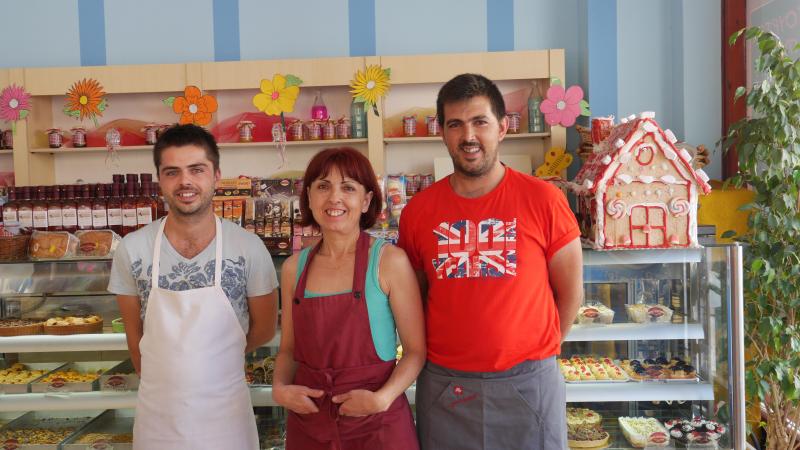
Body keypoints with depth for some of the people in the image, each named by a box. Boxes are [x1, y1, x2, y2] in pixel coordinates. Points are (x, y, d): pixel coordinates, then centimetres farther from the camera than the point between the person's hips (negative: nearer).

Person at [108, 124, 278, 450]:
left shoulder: (249, 248, -12)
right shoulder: (132, 250, -9)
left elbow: (264, 329, 0)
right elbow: (135, 336, 2)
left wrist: (208, 363, 2)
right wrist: (164, 383, 6)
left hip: (227, 412, -1)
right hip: (157, 414, 1)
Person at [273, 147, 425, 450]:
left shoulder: (390, 261, -10)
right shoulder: (293, 268, 2)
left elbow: (416, 349, -7)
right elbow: (289, 348, 11)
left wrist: (382, 398, -20)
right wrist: (280, 388, -6)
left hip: (378, 423, -3)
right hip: (308, 419, 4)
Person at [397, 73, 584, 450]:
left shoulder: (542, 200, -7)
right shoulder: (418, 210, -1)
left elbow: (570, 292, 1)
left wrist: (535, 355, 4)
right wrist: (439, 355, 5)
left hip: (528, 383, -1)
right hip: (444, 386, 2)